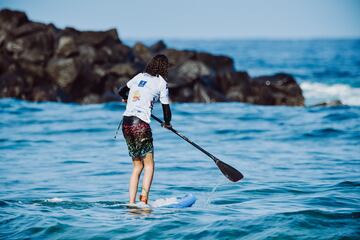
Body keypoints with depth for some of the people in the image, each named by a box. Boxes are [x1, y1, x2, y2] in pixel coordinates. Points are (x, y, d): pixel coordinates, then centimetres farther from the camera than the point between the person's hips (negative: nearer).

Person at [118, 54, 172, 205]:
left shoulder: (139, 76, 16)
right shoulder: (161, 82, 1)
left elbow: (121, 92, 29)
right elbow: (166, 109, 4)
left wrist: (128, 98, 51)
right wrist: (167, 123, 24)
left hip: (126, 122, 6)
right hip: (141, 124, -6)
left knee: (137, 166, 12)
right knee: (149, 164, 1)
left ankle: (131, 202, 5)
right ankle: (144, 198, -15)